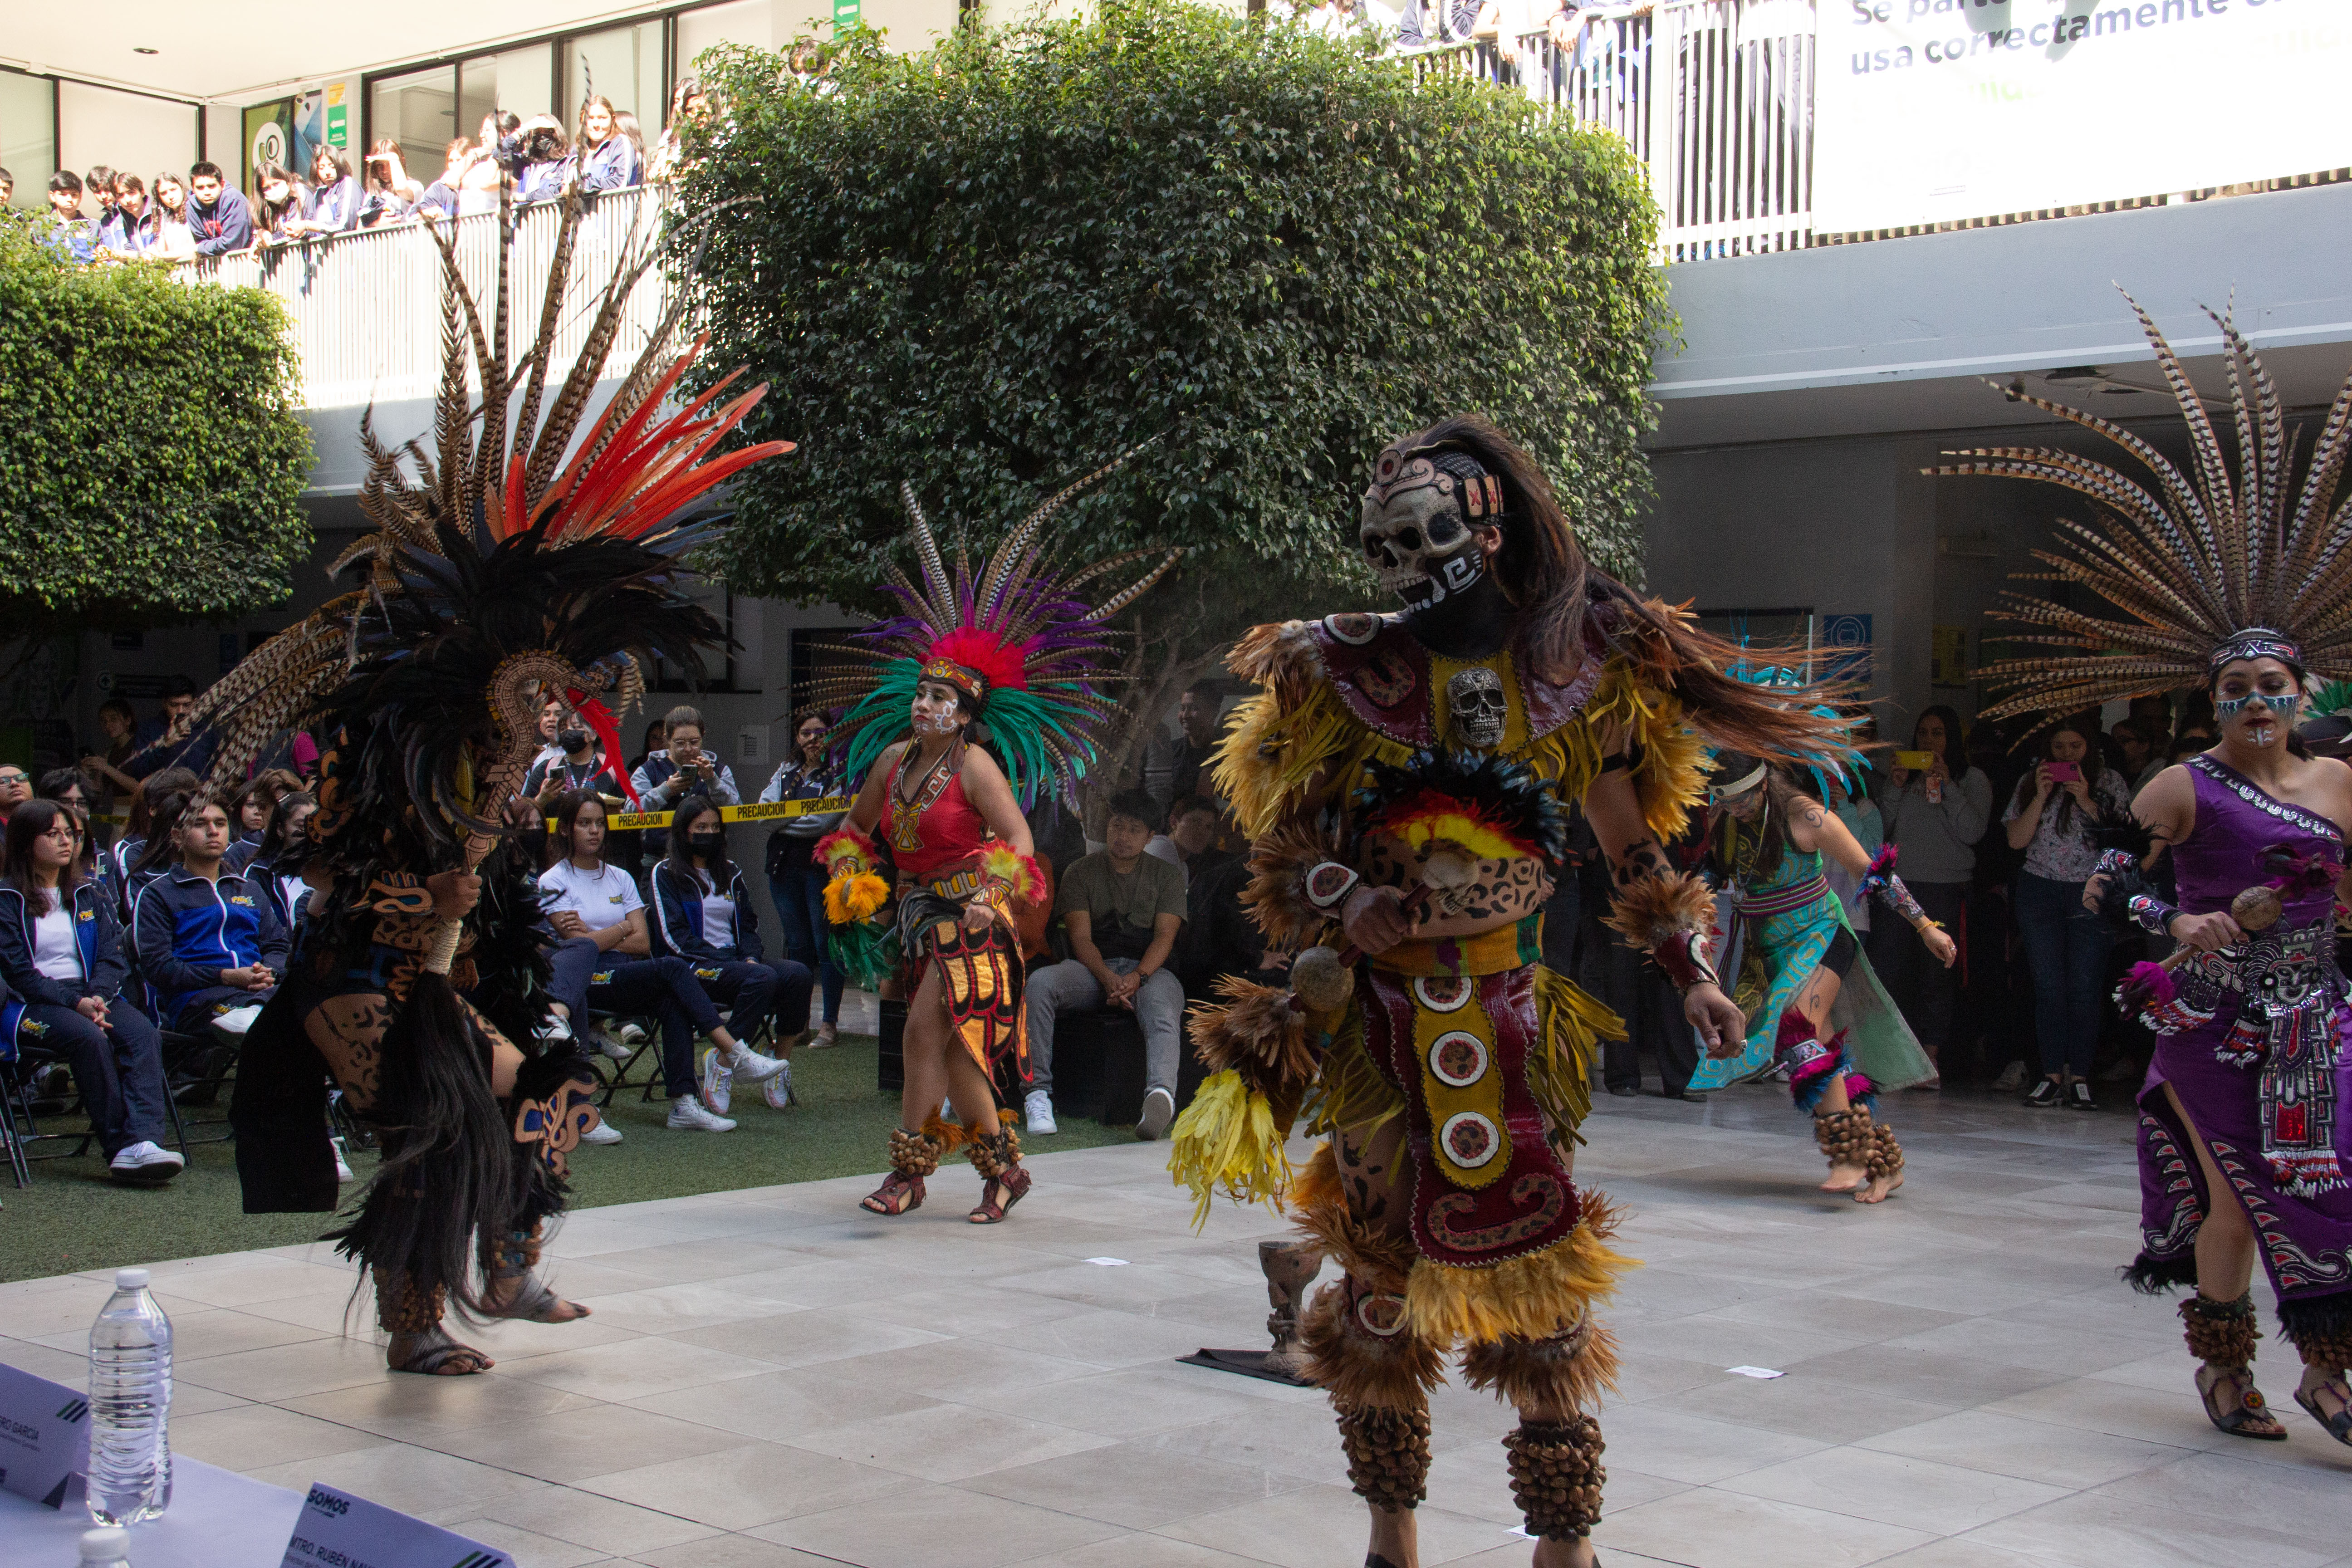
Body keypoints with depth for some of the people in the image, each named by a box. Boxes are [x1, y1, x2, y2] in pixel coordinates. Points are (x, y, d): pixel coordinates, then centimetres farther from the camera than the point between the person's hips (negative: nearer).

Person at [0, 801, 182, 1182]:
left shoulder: (89, 895, 20)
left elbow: (112, 956, 11)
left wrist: (97, 997, -11)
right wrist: (75, 1003, -17)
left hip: (91, 996, 4)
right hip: (31, 1004, -4)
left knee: (143, 1034, -27)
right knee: (91, 1038, -35)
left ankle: (142, 1143, -44)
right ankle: (118, 1145, -32)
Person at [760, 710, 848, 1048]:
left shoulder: (840, 773, -3)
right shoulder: (786, 772, 16)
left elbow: (823, 821, -14)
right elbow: (763, 810, 4)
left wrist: (781, 819, -5)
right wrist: (800, 817, -12)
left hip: (821, 865, -6)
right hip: (785, 865, 6)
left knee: (825, 946, -3)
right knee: (797, 945, 10)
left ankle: (830, 1024, 1)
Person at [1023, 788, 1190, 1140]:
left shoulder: (1167, 876, 13)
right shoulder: (1081, 873, 12)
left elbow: (1165, 936, 1)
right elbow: (1081, 938, 1)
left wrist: (1137, 977, -19)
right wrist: (1108, 978, -20)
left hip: (1147, 969, -1)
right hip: (1093, 969, 1)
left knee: (1163, 1006, -38)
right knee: (1039, 982, -31)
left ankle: (1161, 1092, -65)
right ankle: (1038, 1091, -32)